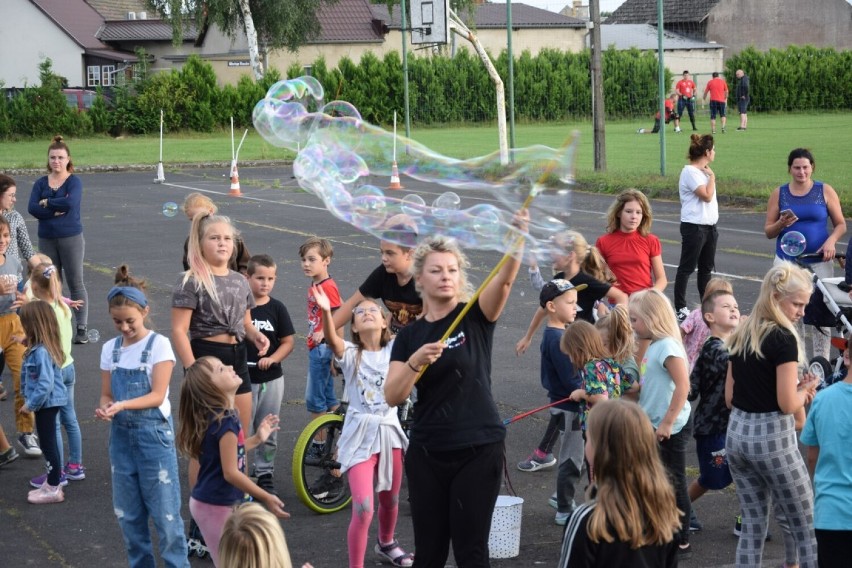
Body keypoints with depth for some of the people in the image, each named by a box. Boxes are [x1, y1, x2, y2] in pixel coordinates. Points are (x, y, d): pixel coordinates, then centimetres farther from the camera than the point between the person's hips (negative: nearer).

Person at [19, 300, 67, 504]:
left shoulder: (41, 352, -25)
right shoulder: (39, 348, 5)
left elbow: (45, 384, -27)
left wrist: (30, 404, -18)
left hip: (47, 403, -10)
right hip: (49, 403, 10)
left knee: (48, 444, 1)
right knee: (49, 443, 18)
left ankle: (53, 489, 10)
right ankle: (51, 484, 29)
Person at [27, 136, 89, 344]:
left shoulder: (74, 182, -5)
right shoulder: (41, 183, 6)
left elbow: (70, 203, -24)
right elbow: (32, 208, -7)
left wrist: (47, 203, -10)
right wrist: (56, 211, -17)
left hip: (71, 238, -4)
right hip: (47, 239, 4)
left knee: (76, 282, -2)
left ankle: (82, 328, 0)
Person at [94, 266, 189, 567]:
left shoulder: (158, 345, -9)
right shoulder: (110, 349, 6)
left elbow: (157, 395, -14)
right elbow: (106, 394, 7)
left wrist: (123, 405, -27)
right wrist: (104, 408, -16)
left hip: (153, 433, -5)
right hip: (121, 434, 5)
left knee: (165, 511, -2)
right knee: (128, 513, 11)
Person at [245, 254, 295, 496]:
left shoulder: (277, 308, 1)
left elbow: (288, 342, 3)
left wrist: (272, 359, -14)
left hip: (271, 378, 2)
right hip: (243, 377, -2)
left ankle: (265, 474, 22)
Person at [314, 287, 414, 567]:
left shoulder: (394, 349, 3)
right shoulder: (350, 353, -6)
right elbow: (332, 340, -27)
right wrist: (326, 312, -46)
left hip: (389, 431, 3)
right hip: (360, 435, -3)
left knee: (390, 499, 22)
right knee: (363, 508, -15)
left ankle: (386, 543, 50)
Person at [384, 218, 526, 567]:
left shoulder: (476, 317, -1)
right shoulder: (410, 336, 6)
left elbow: (505, 278, -21)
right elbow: (392, 397, -5)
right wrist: (415, 361, -23)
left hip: (479, 450, -3)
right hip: (427, 453, 3)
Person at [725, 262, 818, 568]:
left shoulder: (739, 335, 9)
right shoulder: (783, 338, -15)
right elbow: (787, 404, -18)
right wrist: (805, 390, 2)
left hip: (737, 434, 7)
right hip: (771, 439, -7)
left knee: (752, 525, 13)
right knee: (807, 530, 2)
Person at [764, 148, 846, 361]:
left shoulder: (825, 191, 2)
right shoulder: (779, 194, 5)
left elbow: (841, 224, 5)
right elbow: (768, 231, 7)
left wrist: (831, 241, -14)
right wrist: (781, 224, -14)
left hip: (819, 261, -1)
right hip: (787, 261, 1)